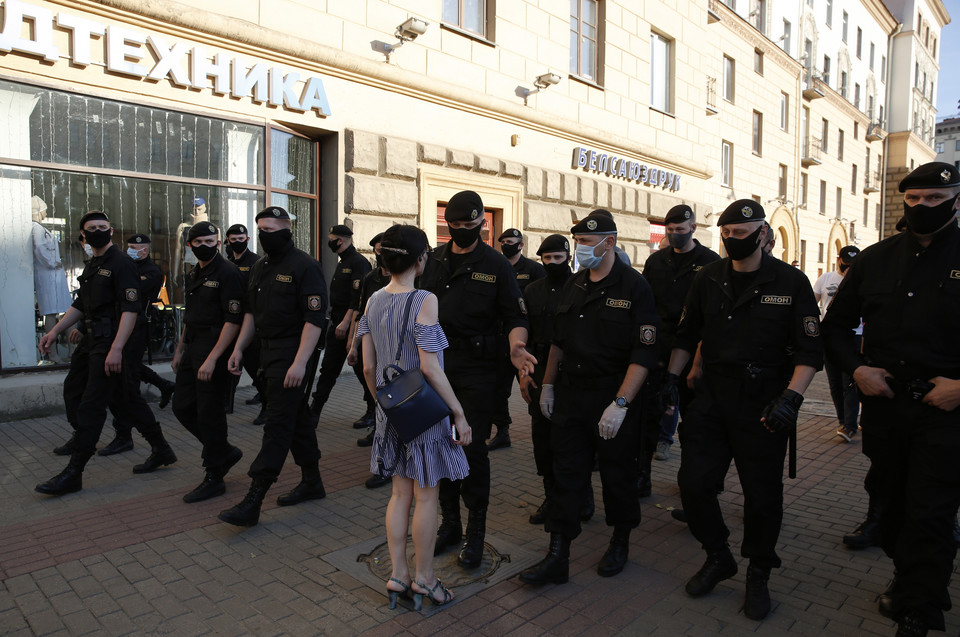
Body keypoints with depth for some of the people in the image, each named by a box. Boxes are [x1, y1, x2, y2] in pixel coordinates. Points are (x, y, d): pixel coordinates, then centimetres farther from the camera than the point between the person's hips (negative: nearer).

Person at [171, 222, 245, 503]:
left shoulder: (227, 273, -12)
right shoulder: (193, 275, 16)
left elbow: (233, 320, -19)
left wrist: (212, 359, -23)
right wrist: (179, 350, 21)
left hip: (215, 349, -9)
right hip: (193, 349, 9)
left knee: (209, 413, -3)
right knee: (182, 406, 10)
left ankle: (214, 478, 10)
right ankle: (225, 452, 26)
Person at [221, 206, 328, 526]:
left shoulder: (304, 266, -12)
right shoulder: (260, 267, 15)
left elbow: (315, 318, -18)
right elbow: (251, 312, 22)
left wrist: (300, 362, -24)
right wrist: (238, 349, 14)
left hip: (293, 356, -9)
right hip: (268, 353, 9)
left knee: (278, 425, -7)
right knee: (298, 418, 15)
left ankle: (253, 502, -5)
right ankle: (311, 482, 27)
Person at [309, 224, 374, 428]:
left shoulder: (359, 262, -13)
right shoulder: (342, 264, 18)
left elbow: (358, 298, -21)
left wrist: (345, 323, -24)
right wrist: (336, 321, 19)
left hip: (353, 324, -9)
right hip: (338, 323, 9)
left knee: (361, 368, -1)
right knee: (328, 368, 10)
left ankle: (373, 411, 11)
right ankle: (314, 410, 15)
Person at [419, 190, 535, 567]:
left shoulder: (496, 266, -1)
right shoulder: (434, 260, 11)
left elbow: (515, 317, -3)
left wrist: (516, 345, -22)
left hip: (476, 370, -4)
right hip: (435, 364, 4)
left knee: (472, 450, -4)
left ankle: (476, 532, 13)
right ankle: (449, 523, 27)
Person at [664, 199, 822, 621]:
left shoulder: (790, 282, -5)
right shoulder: (708, 279, 4)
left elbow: (810, 349, -7)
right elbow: (686, 335, 13)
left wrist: (791, 396, -20)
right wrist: (671, 378, 5)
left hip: (763, 402, -3)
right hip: (713, 395, 3)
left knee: (762, 493, 7)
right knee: (693, 482, 0)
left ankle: (758, 575, 30)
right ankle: (718, 557, 26)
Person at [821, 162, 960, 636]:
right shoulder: (875, 259, 7)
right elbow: (836, 323, 13)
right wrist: (855, 368, -2)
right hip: (883, 403, 4)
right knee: (888, 500, 17)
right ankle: (907, 577, 39)